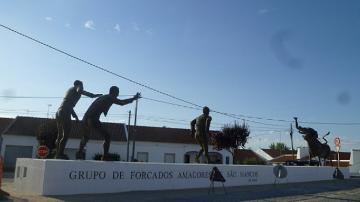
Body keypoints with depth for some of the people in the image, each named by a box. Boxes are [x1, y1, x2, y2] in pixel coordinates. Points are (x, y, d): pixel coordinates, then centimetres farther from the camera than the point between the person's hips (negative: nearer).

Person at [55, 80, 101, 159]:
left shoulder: (70, 89, 30)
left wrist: (75, 115, 29)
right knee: (66, 135, -9)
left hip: (59, 112, 9)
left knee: (60, 135, 10)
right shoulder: (77, 87, 7)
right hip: (65, 113, -9)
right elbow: (79, 91, -20)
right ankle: (60, 154, -13)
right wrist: (93, 95, -20)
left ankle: (57, 154, 8)